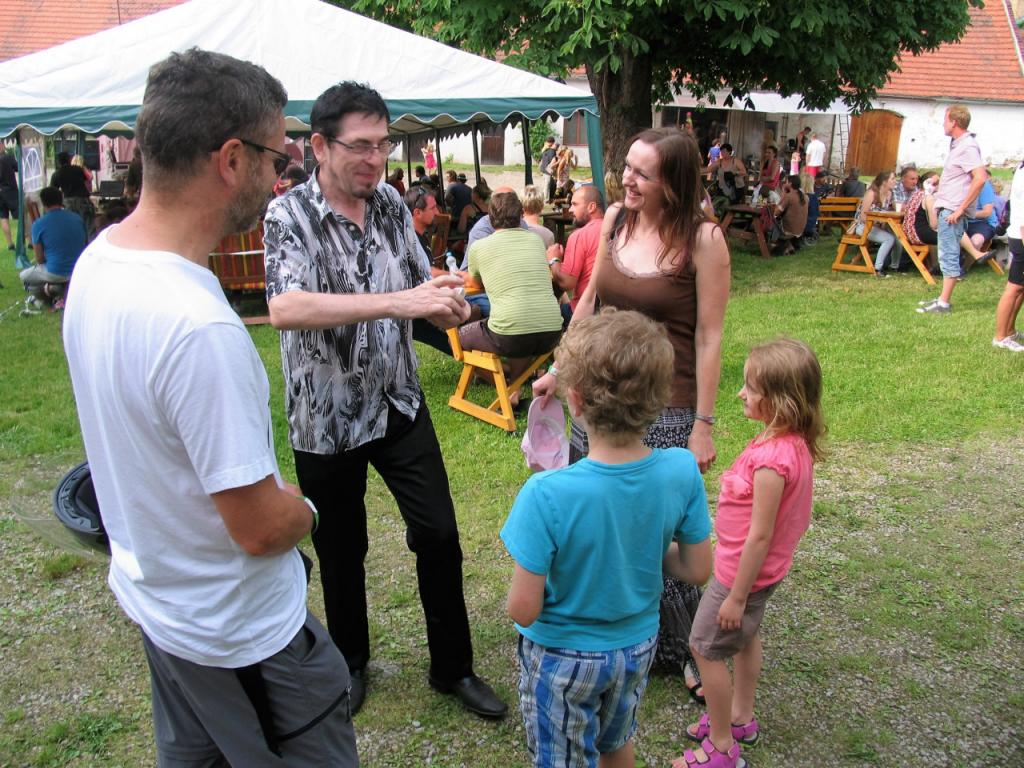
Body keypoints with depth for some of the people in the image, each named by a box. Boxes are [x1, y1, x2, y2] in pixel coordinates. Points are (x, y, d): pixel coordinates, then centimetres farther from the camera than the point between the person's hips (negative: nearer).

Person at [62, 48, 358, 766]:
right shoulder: (199, 328, -35)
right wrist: (303, 510, -5)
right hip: (237, 629, -9)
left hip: (150, 591, 9)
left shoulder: (97, 258, -4)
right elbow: (261, 526, -28)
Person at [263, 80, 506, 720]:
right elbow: (285, 309, -36)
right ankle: (350, 662, 40)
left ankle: (454, 666, 26)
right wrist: (398, 301, -42)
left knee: (439, 534, 6)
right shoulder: (290, 216, -17)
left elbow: (418, 281, 14)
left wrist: (446, 303, -11)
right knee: (342, 550, 15)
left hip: (399, 403, 4)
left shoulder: (391, 204, 0)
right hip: (326, 416, -4)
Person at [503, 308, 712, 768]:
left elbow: (523, 609, -26)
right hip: (639, 646, 4)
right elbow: (697, 570, -9)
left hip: (564, 658, -4)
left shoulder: (546, 495, -35)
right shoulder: (682, 471, -22)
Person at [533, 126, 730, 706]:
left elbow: (709, 338, -11)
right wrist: (560, 370, 12)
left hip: (667, 409, -5)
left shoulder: (703, 238, -13)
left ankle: (689, 648, 28)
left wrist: (704, 425, -11)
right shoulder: (617, 218, 2)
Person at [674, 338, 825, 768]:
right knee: (745, 638, 26)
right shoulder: (794, 443, -6)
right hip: (760, 568, 10)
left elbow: (759, 536, -28)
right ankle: (740, 720, 47)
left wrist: (736, 596, -19)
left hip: (744, 571, -9)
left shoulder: (772, 459, -35)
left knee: (706, 648, 7)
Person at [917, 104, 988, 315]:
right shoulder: (957, 144, 15)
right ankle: (943, 298, 21)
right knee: (947, 255, 14)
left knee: (949, 256, -7)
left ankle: (944, 304, -4)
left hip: (953, 211, -10)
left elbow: (980, 178, -25)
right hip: (947, 209, 10)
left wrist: (961, 209, -23)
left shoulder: (967, 146, -15)